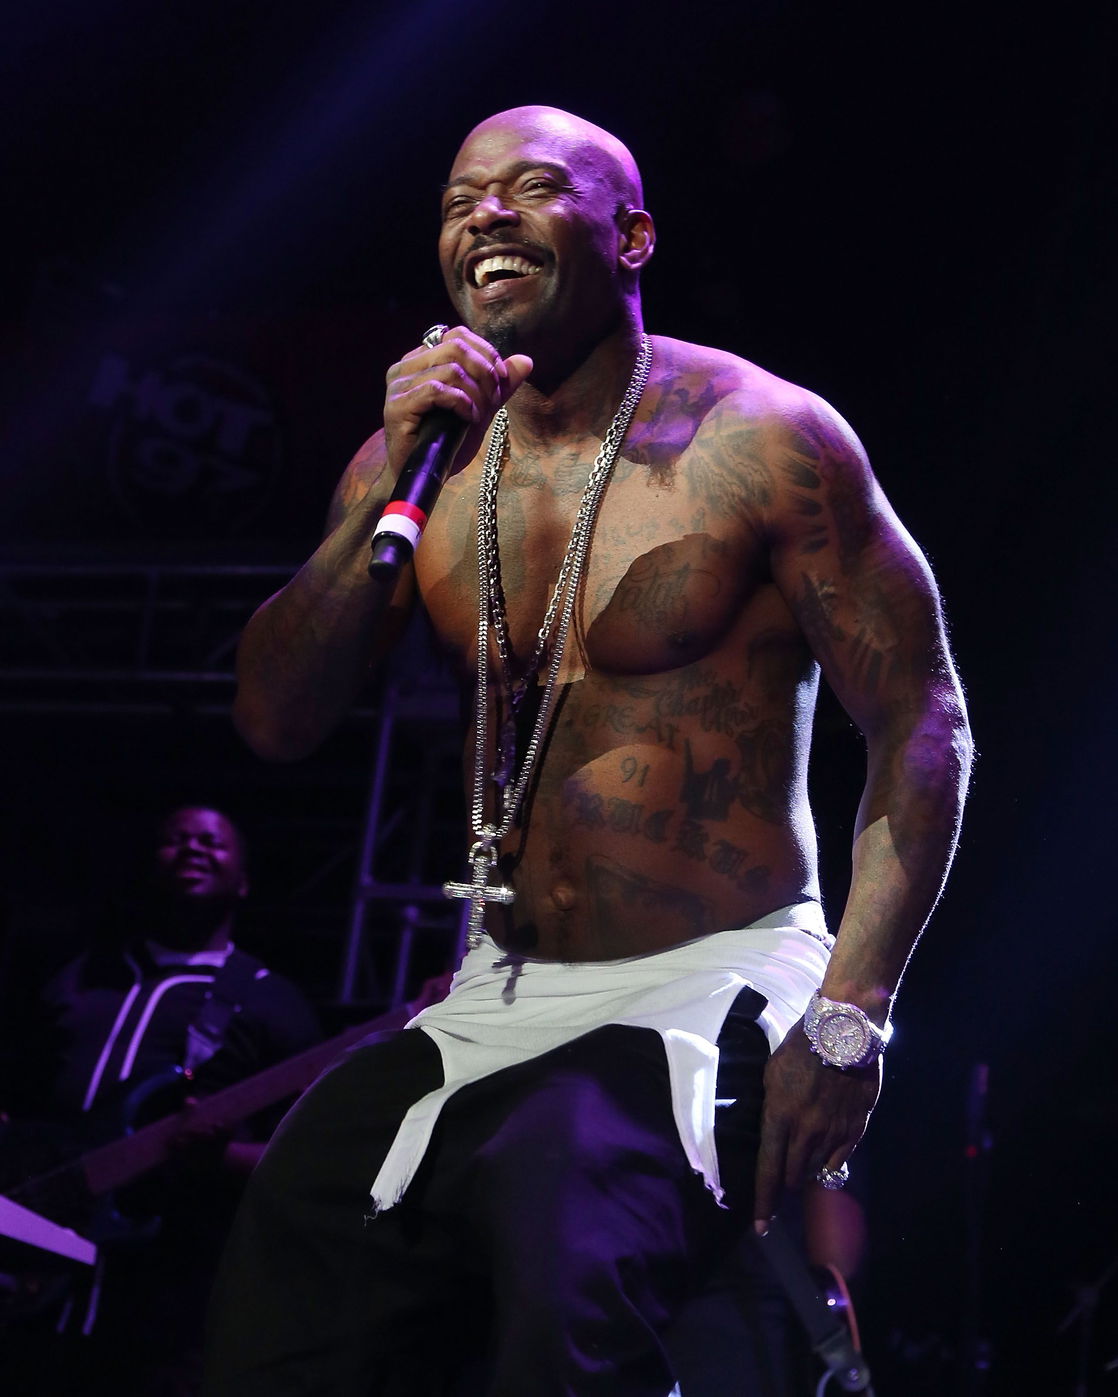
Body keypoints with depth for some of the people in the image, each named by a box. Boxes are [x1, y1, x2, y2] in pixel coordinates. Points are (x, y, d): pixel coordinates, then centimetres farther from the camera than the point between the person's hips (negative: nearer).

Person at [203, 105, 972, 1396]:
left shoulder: (762, 440, -7)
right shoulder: (422, 455, 8)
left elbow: (921, 721, -6)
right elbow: (276, 722, 1)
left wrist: (848, 1019, -16)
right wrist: (392, 486, -12)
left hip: (712, 995, -5)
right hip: (498, 1000, 5)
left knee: (568, 1255, -32)